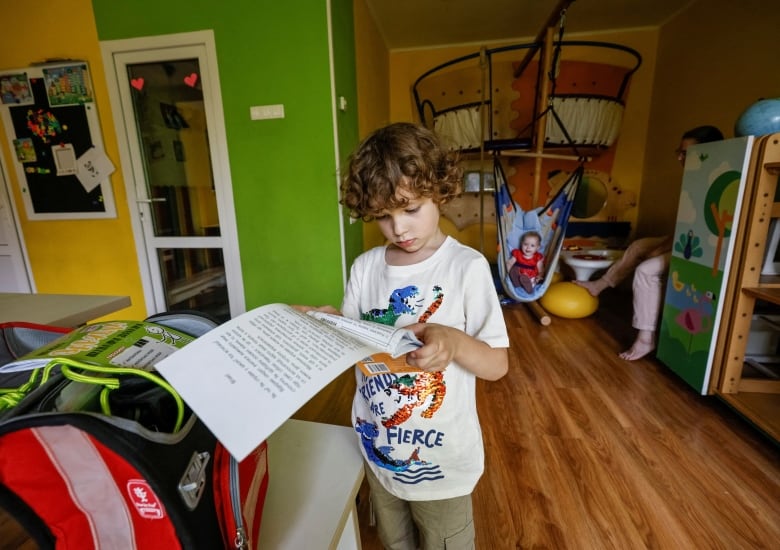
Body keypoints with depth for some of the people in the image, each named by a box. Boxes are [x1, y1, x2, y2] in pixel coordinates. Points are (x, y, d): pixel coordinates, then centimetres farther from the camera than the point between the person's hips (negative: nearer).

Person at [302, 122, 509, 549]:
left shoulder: (467, 266, -18)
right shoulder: (365, 266, -5)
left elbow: (498, 364, -15)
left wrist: (453, 342, -34)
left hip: (441, 456, -3)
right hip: (378, 449, 4)